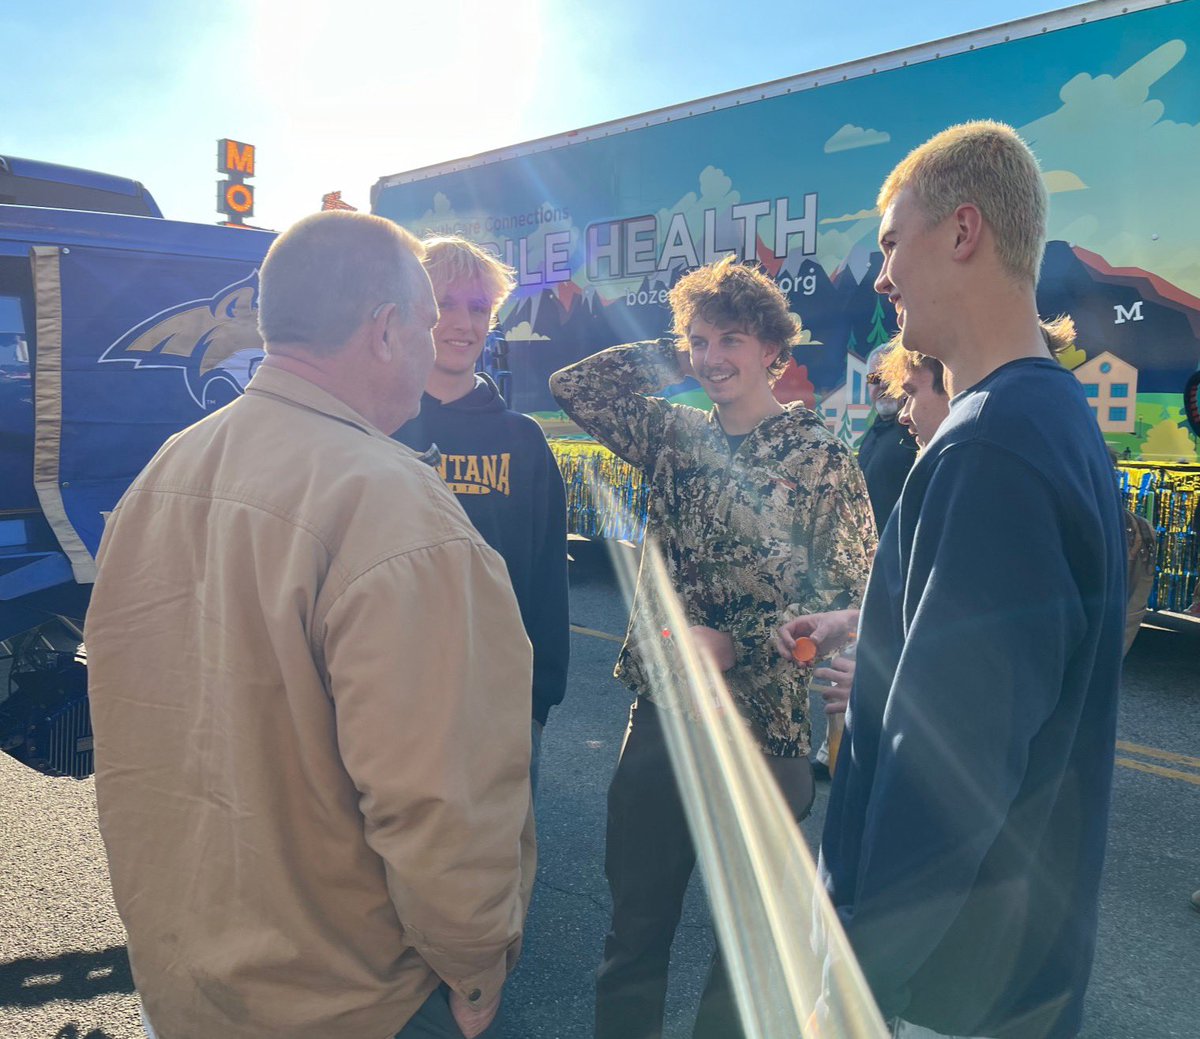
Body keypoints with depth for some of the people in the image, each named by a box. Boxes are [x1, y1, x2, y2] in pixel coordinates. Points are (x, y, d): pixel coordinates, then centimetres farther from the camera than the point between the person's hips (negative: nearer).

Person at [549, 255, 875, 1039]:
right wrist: (674, 357, 2)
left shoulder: (823, 460, -8)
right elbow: (574, 385, 7)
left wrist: (733, 644, -18)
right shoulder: (675, 435, 5)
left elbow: (851, 598, -10)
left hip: (765, 725, -4)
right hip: (662, 709, 4)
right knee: (635, 914, 17)